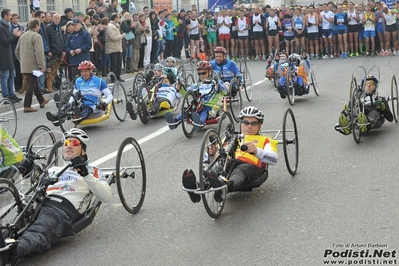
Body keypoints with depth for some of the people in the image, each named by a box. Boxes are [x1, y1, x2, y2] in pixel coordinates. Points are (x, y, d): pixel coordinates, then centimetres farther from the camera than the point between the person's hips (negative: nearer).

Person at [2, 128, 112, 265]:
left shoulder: (91, 170, 24)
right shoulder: (54, 169, 38)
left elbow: (106, 197, 6)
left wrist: (86, 175, -5)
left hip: (62, 210, -6)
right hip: (38, 205, 6)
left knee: (36, 235, -41)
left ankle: (11, 251, -69)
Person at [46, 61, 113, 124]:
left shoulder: (99, 81, 4)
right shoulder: (78, 81, 17)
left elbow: (110, 96, 4)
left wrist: (105, 103, -18)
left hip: (93, 107, -4)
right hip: (81, 106, 4)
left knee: (86, 109, -40)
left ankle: (80, 117, -73)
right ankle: (57, 118, -53)